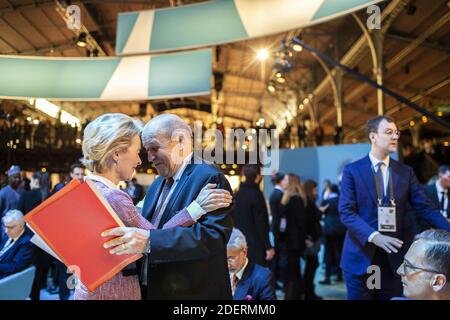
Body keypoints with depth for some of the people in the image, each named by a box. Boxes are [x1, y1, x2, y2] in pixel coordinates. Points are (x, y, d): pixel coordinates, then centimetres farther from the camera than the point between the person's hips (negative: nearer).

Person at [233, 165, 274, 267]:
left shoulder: (237, 194, 8)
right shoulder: (256, 194, -13)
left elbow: (233, 220, 12)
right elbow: (261, 223, -16)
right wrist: (268, 246, -13)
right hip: (255, 245, -7)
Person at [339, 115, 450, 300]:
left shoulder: (406, 172, 8)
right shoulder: (352, 171, -2)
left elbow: (424, 207, 2)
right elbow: (346, 212, -9)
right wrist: (373, 235, -24)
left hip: (395, 256, 3)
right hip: (361, 256, -2)